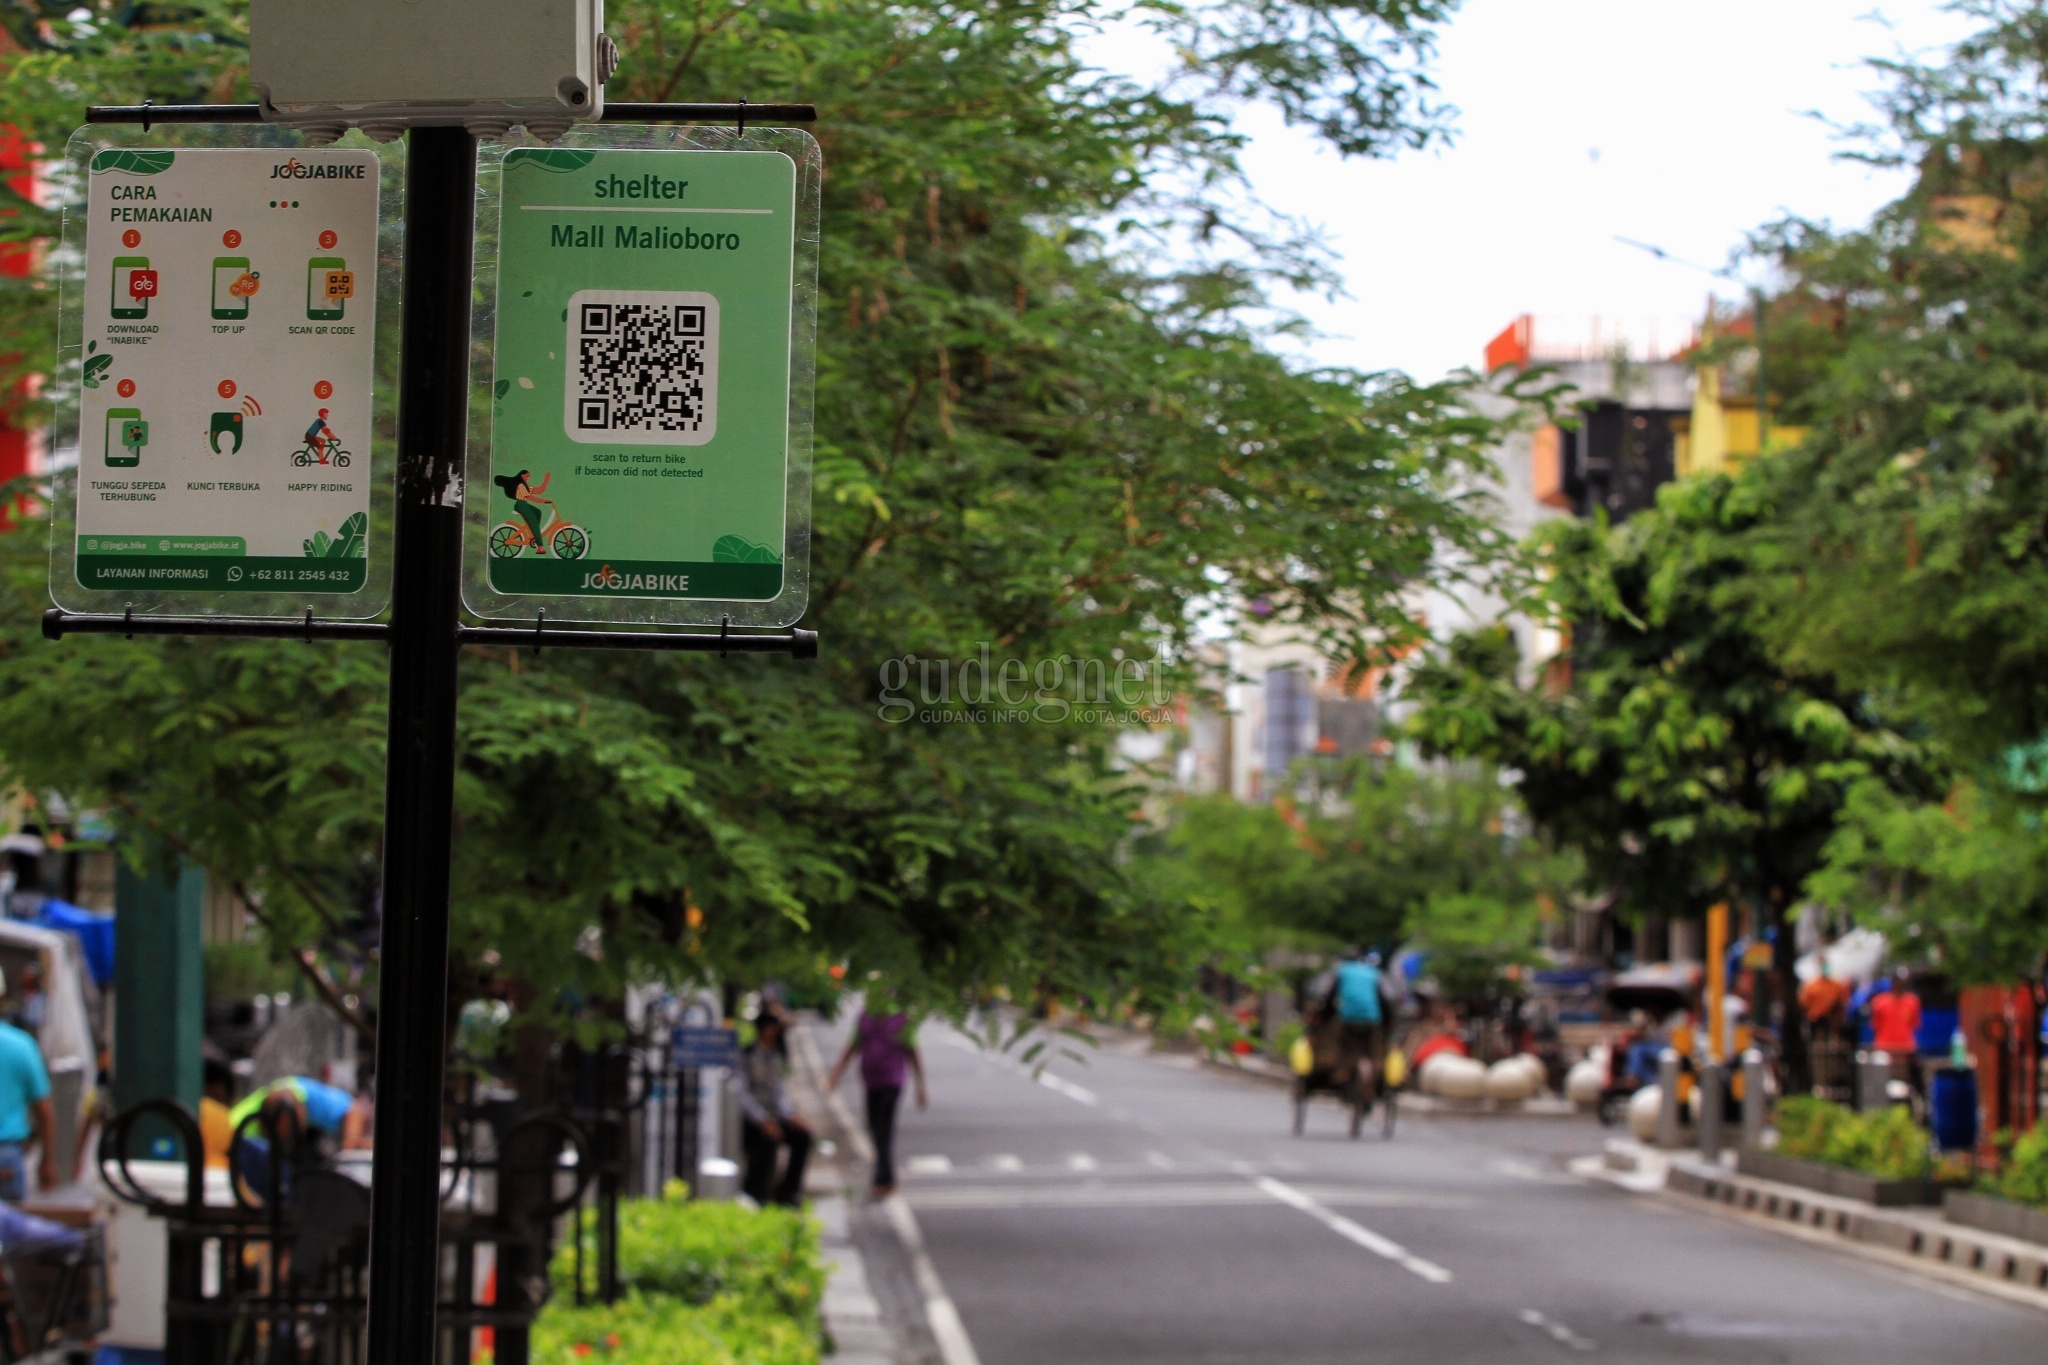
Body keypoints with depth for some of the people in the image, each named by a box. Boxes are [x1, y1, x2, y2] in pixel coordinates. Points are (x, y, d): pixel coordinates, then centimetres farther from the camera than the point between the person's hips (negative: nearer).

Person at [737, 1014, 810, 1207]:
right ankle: (754, 1192, -18)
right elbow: (742, 1094, -17)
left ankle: (787, 1191, -4)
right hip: (747, 1119, -8)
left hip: (769, 1117, 8)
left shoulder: (776, 1058, 13)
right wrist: (764, 1121, -25)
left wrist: (790, 1116, -4)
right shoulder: (746, 1056, -10)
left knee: (802, 1136, -12)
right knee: (769, 1140, -33)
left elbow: (779, 1091, 14)